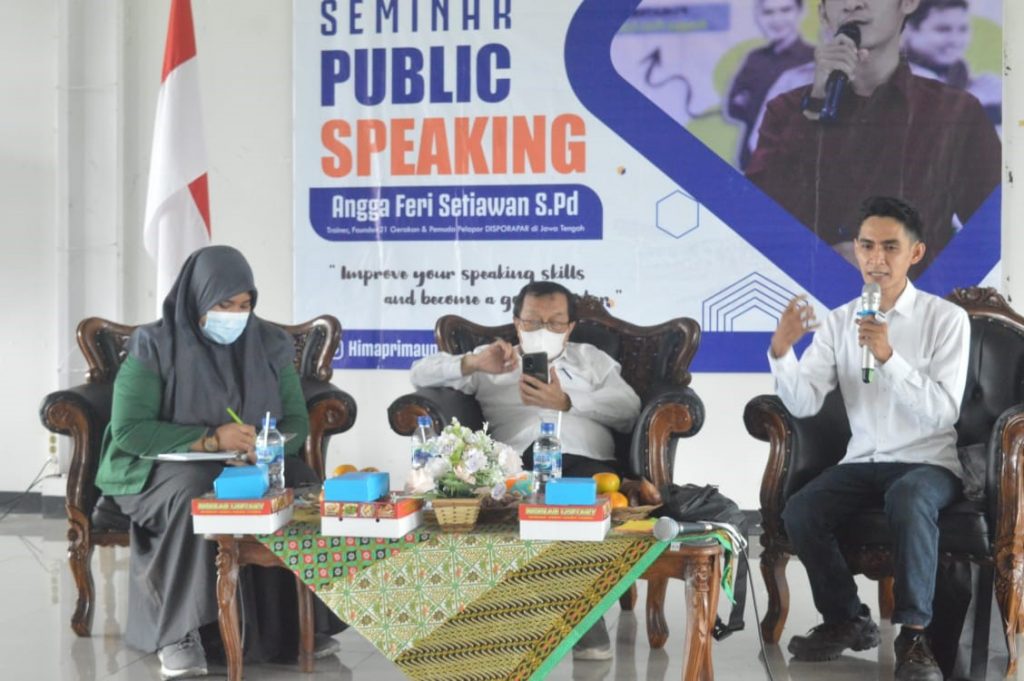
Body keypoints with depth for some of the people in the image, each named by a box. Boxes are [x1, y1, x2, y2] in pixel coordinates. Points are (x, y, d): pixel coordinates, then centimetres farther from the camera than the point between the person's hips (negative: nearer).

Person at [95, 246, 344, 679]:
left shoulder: (269, 344, 3)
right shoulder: (155, 346, -10)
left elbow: (296, 421, 4)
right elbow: (128, 430, -16)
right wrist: (211, 440, -26)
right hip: (161, 468, -3)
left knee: (303, 485, -26)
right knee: (196, 491, -37)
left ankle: (296, 621, -14)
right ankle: (178, 631, -27)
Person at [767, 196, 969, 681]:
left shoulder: (947, 318, -8)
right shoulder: (838, 322, 4)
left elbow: (942, 412, -18)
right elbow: (804, 405, -5)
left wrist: (889, 357, -30)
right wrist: (780, 350, -23)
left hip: (929, 463, -4)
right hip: (862, 462, 4)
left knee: (908, 500, -37)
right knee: (799, 513, -22)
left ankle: (913, 633, -19)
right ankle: (847, 619, 3)